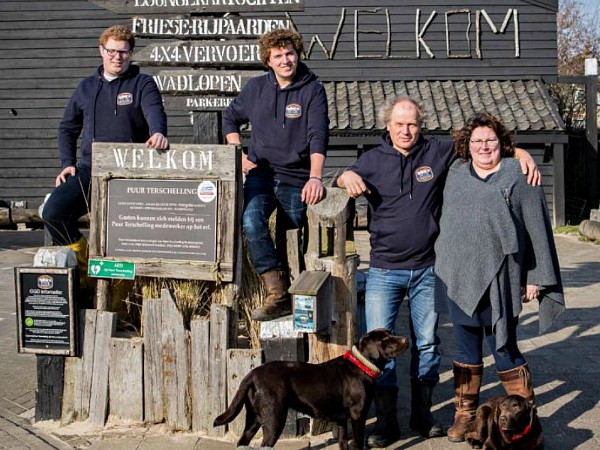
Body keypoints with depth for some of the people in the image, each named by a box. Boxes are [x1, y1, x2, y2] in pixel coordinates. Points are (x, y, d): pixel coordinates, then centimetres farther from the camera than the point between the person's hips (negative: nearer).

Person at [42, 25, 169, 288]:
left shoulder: (143, 84, 5)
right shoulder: (86, 87, 18)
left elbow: (154, 111, -16)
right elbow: (67, 128, 25)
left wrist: (158, 132, -39)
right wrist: (67, 163, 9)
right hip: (89, 169, 4)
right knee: (53, 212, -14)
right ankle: (84, 265, 6)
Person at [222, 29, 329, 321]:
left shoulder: (312, 90, 0)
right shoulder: (256, 87, 9)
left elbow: (318, 135, -12)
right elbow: (230, 118, 24)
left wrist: (315, 177, -26)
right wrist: (237, 153, 8)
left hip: (296, 177, -1)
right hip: (261, 173, 1)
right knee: (250, 220, -25)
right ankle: (278, 294, -26)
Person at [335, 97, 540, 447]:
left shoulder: (438, 153, 1)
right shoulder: (373, 159, 3)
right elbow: (346, 179, -1)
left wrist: (522, 154, -6)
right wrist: (348, 177, -25)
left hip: (427, 270, 1)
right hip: (384, 271, -1)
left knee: (427, 343, 11)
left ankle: (422, 415, 27)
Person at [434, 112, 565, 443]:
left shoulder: (518, 177, -4)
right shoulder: (456, 173, 10)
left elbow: (537, 230, -5)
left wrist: (535, 277, -7)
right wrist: (443, 264, 17)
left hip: (499, 282, -4)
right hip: (460, 280, 5)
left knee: (504, 353, 0)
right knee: (466, 352, 13)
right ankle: (465, 414, 25)